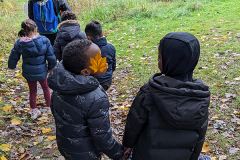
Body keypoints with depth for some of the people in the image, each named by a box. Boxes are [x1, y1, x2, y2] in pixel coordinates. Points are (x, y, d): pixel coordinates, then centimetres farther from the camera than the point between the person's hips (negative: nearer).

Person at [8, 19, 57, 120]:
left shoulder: (19, 43, -15)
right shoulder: (44, 40, -17)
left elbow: (13, 58, -3)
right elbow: (51, 57, -11)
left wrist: (12, 66, 20)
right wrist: (50, 67, 8)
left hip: (28, 72, 1)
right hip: (42, 71, -1)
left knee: (32, 91, 20)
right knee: (45, 88, 24)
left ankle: (34, 112, 35)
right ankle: (48, 108, 41)